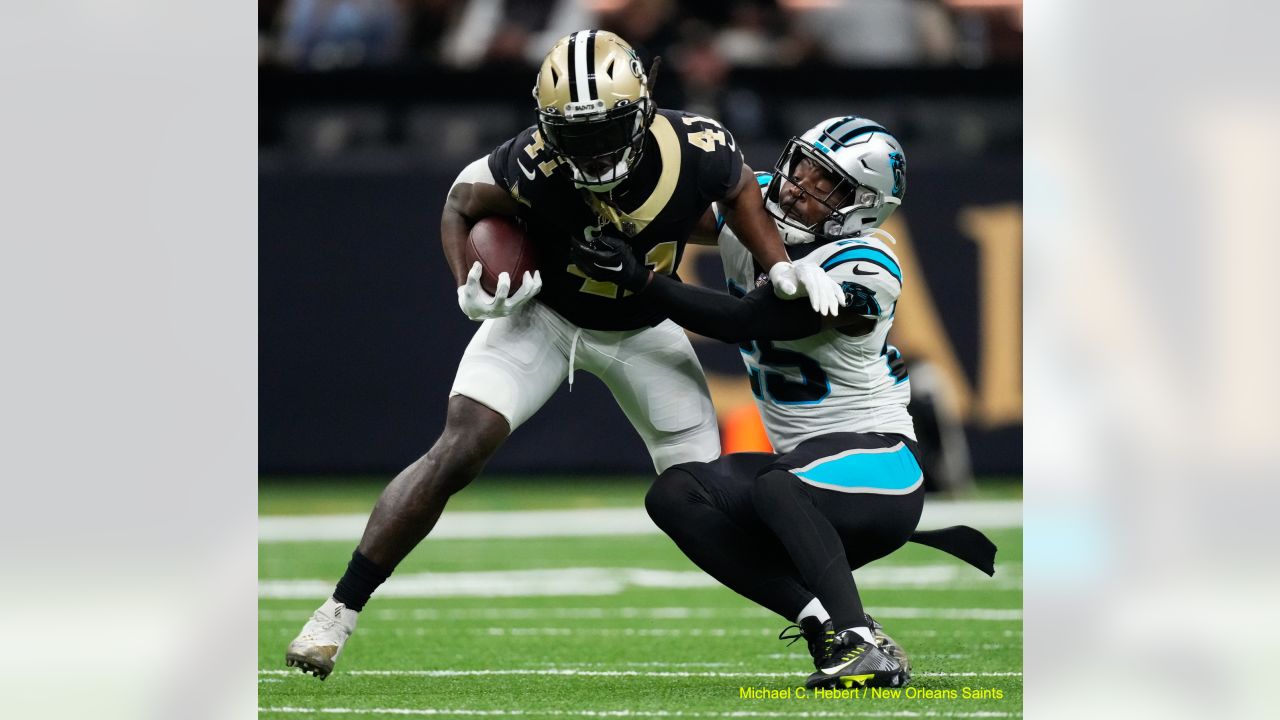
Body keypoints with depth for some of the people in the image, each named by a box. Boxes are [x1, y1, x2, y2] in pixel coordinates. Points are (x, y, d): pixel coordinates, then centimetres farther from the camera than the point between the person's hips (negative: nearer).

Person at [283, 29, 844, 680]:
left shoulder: (697, 151, -29)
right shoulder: (532, 165, -35)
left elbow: (738, 191, -4)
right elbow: (462, 204, -13)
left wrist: (781, 267, -15)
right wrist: (471, 292, -28)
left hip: (643, 332, 2)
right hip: (543, 315, -2)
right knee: (456, 454, -18)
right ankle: (338, 614, -11)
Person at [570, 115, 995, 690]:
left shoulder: (861, 270, -21)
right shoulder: (748, 215, 1)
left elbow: (741, 323, -23)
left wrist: (634, 277, -24)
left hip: (878, 467, -8)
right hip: (803, 466, 8)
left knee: (775, 485, -36)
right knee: (674, 495, -14)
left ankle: (867, 648, -41)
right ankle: (823, 620, -25)